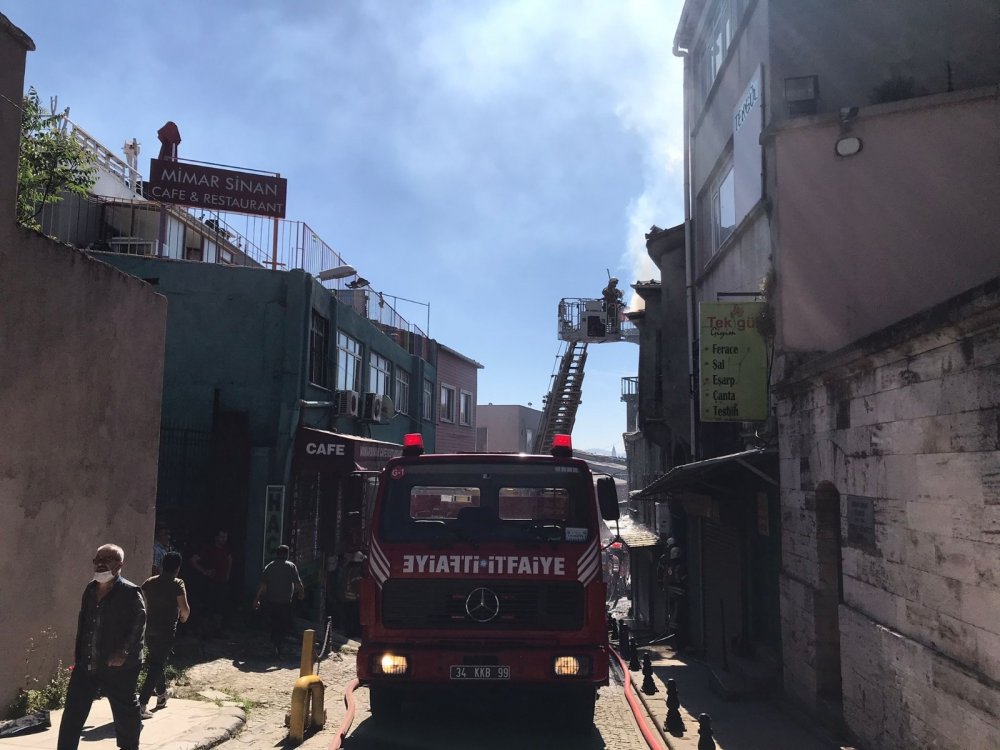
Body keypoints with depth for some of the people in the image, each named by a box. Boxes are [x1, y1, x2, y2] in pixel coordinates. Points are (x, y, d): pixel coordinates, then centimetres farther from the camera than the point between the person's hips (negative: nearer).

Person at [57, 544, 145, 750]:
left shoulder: (130, 592, -13)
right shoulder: (90, 590, 9)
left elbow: (139, 622, -18)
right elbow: (83, 622, 17)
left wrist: (124, 651, -23)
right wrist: (78, 652, 14)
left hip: (118, 666, -6)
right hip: (86, 664, 6)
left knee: (125, 710, 10)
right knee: (73, 712, 6)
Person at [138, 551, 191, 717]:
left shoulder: (150, 582, 6)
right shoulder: (177, 584, -11)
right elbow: (185, 608, -19)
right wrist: (184, 617, 2)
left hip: (149, 629, 6)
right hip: (166, 631, -6)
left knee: (156, 662, 22)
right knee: (156, 666, -4)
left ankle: (162, 697, 37)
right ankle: (141, 704, -13)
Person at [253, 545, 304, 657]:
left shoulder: (269, 566, 6)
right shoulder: (291, 566, -4)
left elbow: (262, 584, 1)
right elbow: (297, 582, -7)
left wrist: (257, 598, 4)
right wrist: (302, 592, 10)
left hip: (272, 601, 4)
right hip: (286, 601, -4)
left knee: (275, 624, 16)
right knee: (286, 625, 4)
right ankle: (277, 642, -17)